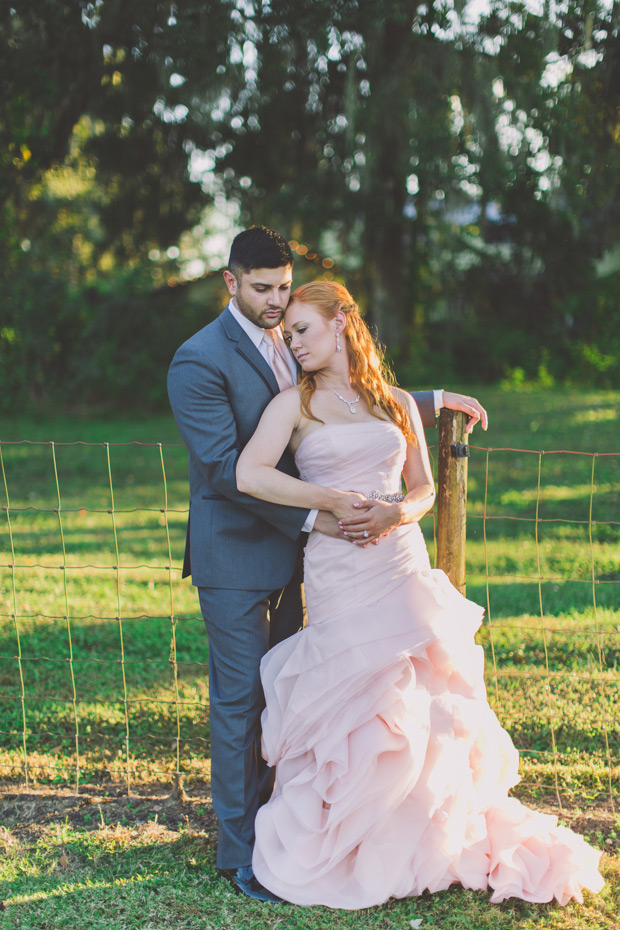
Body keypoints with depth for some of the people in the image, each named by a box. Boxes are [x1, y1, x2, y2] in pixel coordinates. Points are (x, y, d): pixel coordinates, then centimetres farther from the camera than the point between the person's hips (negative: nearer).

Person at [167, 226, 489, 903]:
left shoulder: (288, 344, 10)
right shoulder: (199, 360, -14)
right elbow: (227, 467, -21)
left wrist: (435, 402, 19)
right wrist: (312, 516, -24)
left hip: (286, 553, 7)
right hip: (235, 559, -7)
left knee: (275, 694, 14)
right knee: (239, 702, 0)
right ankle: (240, 852, 11)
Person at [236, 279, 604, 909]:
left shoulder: (397, 404, 13)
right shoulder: (295, 403, 3)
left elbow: (424, 487, 14)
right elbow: (249, 474, -12)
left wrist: (398, 512, -8)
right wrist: (334, 500, -12)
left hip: (404, 566, 3)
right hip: (338, 569, -3)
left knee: (419, 706, 6)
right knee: (351, 707, -3)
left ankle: (428, 844, 24)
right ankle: (340, 851, 14)